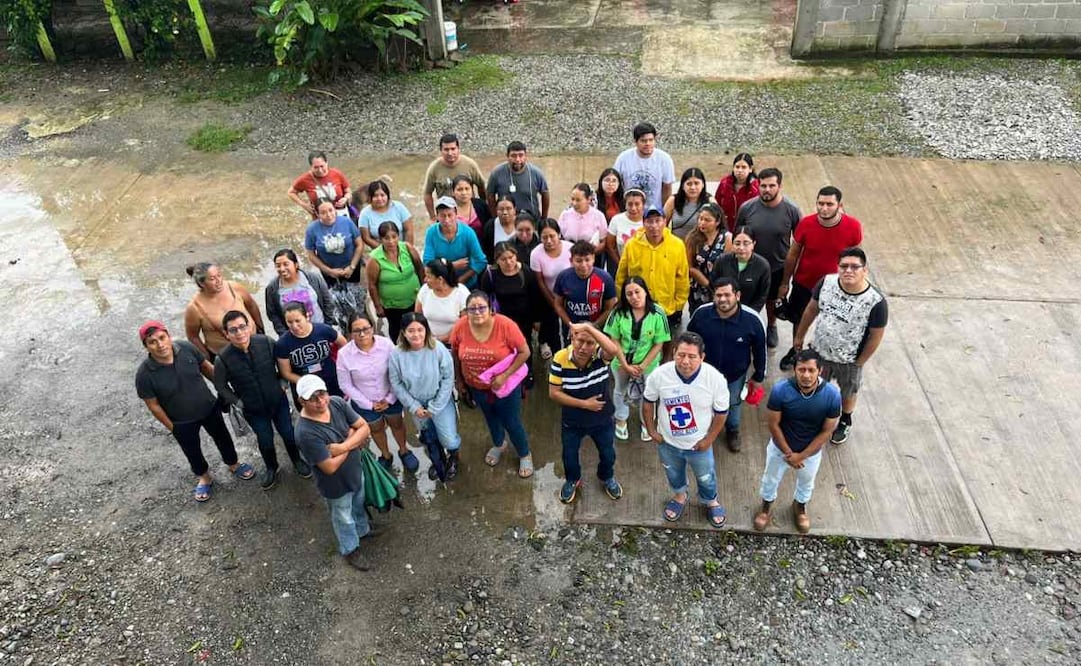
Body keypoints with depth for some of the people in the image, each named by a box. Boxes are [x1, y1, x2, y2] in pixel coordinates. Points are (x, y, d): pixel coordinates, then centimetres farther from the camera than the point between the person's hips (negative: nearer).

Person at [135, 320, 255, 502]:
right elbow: (153, 405, -15)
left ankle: (233, 464, 54)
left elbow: (207, 367, -4)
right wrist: (171, 426, -6)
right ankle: (203, 477, 53)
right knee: (192, 451, 23)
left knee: (222, 437, 25)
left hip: (209, 407, 2)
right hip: (181, 422, -2)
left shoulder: (187, 348, -23)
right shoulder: (144, 374, -29)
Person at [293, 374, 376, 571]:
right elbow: (330, 467, -32)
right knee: (344, 518, 23)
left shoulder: (337, 402, -20)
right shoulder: (306, 432, -37)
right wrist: (352, 437, -22)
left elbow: (364, 428, -14)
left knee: (358, 504, 33)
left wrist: (343, 446, -31)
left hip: (356, 471, 5)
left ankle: (362, 529, 64)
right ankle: (351, 549, 50)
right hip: (336, 485, -5)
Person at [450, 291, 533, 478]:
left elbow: (524, 352, -20)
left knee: (511, 423, 11)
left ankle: (524, 455, 41)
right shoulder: (460, 327, -21)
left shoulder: (505, 325, -29)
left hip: (505, 384, -3)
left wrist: (505, 375, -25)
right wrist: (459, 380, 7)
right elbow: (456, 356, -3)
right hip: (477, 386, 3)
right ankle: (499, 445, 58)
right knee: (490, 418, 28)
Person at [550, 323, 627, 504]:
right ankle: (572, 480, 56)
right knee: (569, 456, 24)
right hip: (572, 422, 0)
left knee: (608, 455, 25)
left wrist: (588, 327, -52)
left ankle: (607, 478, 57)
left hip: (602, 420, 0)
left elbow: (614, 350, -51)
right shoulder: (560, 358, -24)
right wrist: (584, 404, -23)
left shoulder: (601, 354, -25)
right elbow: (554, 393, -19)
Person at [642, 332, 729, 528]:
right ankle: (679, 497, 63)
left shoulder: (715, 379, -29)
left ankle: (711, 502, 59)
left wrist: (709, 439, -8)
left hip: (699, 444, -1)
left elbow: (720, 413, -13)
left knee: (706, 477, 26)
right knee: (673, 474, 30)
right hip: (667, 441, 1)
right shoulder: (659, 375, -27)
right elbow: (648, 402, -8)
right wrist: (651, 430, -3)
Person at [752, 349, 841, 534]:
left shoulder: (832, 395, -28)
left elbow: (826, 431, -16)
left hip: (811, 451, 1)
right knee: (770, 479, 25)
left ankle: (800, 506, 60)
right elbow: (773, 424, -18)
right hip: (780, 447, -1)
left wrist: (801, 456, -16)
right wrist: (788, 453, -14)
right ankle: (766, 505, 55)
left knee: (806, 483, 29)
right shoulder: (780, 390, -31)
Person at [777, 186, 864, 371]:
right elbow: (792, 255, -6)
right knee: (799, 320, 22)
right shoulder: (806, 224, -20)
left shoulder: (853, 227, -22)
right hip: (804, 283, 1)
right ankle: (796, 350, 49)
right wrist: (785, 283, 0)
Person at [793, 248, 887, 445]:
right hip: (819, 351, 2)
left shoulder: (876, 302, -29)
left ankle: (845, 422, 55)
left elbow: (876, 336, -15)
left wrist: (860, 362, -6)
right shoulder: (826, 282, -20)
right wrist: (800, 336, 7)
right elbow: (811, 309, -3)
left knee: (848, 393, 26)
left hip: (849, 360, -2)